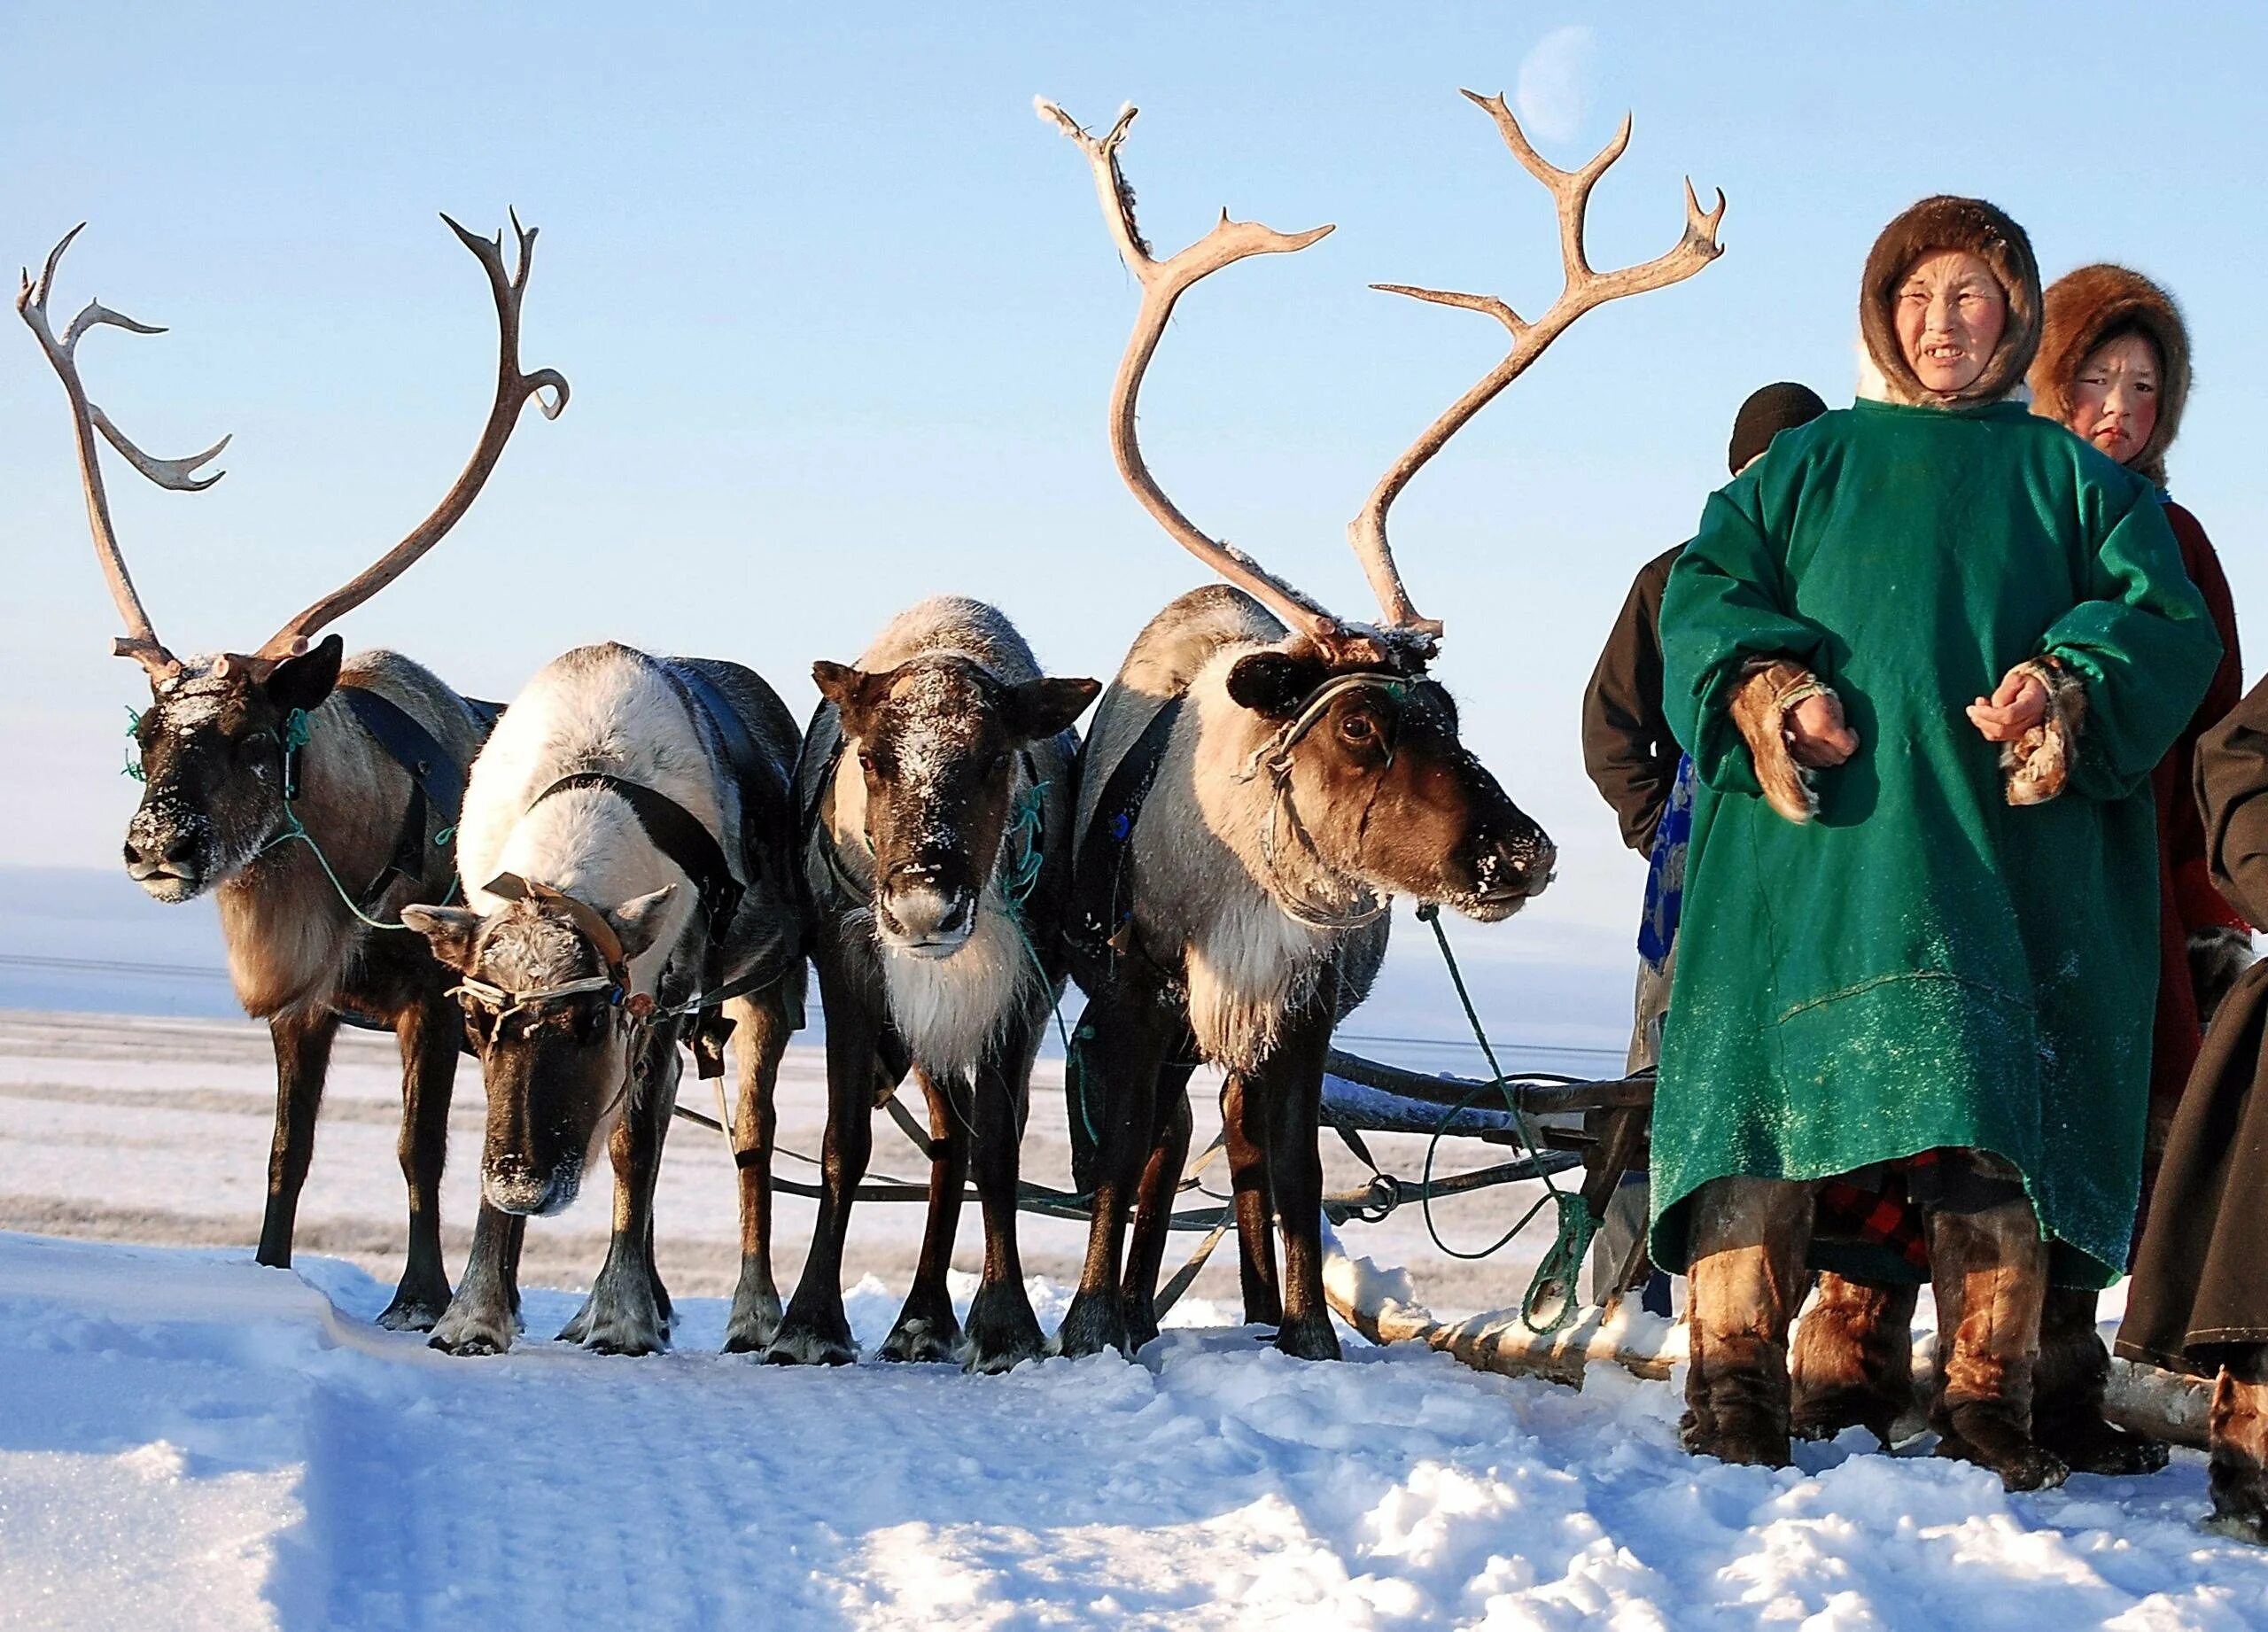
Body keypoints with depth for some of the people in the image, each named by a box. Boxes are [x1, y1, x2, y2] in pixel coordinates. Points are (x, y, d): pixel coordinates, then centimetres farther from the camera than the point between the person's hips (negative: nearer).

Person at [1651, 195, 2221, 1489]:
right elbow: (1707, 591, 11)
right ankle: (1736, 1383, -13)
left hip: (2005, 846, 0)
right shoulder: (1813, 462, 21)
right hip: (1815, 840, 0)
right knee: (1771, 1084, -12)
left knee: (1999, 1114, -9)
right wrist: (1765, 687, -10)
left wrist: (2071, 689, -15)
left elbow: (2164, 620, 6)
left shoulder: (2072, 478, 19)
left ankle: (1988, 1400, -5)